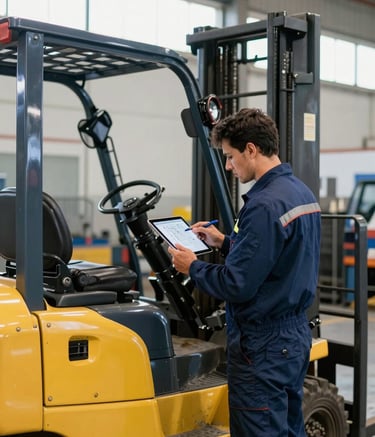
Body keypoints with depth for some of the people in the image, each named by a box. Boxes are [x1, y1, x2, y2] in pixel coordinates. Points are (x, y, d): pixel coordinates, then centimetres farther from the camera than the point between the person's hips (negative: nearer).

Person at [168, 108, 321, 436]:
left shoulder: (265, 205, -23)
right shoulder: (302, 192, 7)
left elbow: (236, 285, -23)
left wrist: (193, 267, -7)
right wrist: (225, 243, 13)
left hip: (263, 345, -9)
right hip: (295, 335, 10)